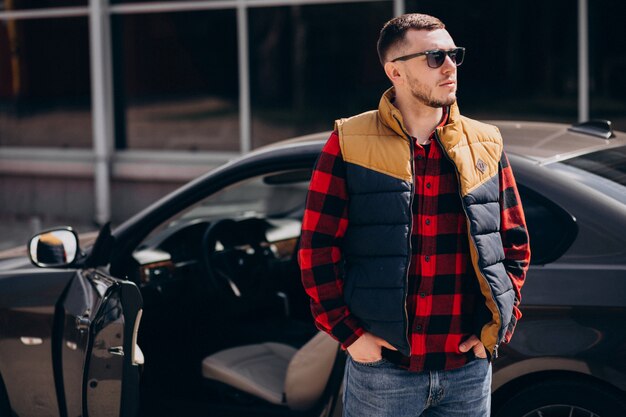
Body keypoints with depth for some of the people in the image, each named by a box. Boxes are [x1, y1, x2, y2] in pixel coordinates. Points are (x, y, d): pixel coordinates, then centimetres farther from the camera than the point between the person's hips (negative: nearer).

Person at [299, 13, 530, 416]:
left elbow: (515, 244, 12)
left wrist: (499, 325, 2)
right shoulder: (350, 145, -2)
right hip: (382, 365, -3)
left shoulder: (486, 145, 7)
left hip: (470, 368, 3)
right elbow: (317, 248, -3)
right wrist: (349, 333, -8)